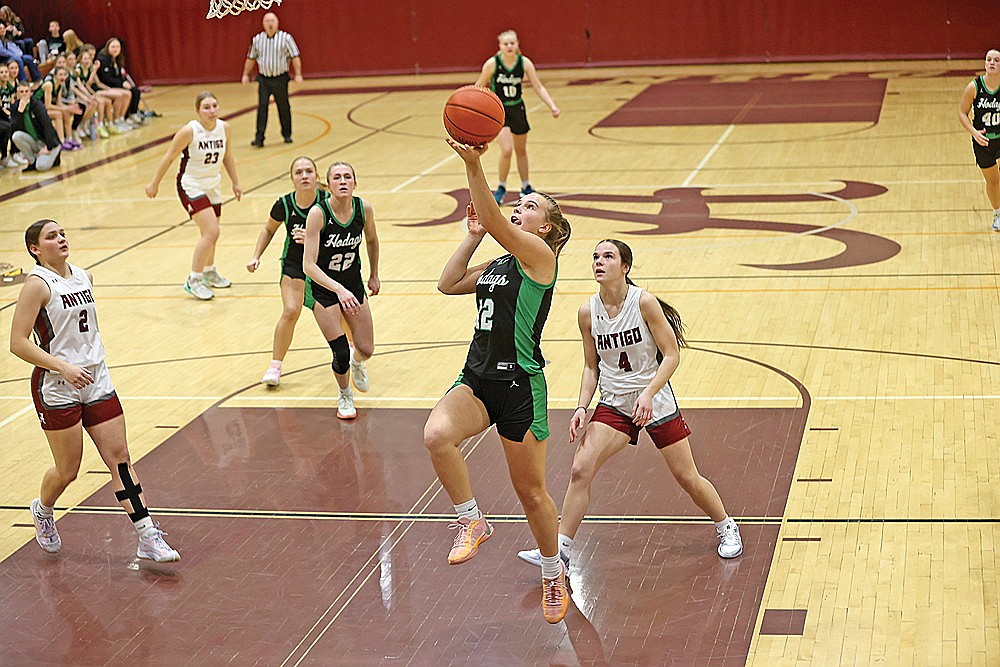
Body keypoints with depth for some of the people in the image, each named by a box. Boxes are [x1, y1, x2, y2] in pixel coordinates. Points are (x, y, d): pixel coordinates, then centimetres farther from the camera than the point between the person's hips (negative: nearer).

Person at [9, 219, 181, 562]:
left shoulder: (84, 277, 8)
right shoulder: (37, 284, -13)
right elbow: (18, 343, -18)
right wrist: (63, 367, -25)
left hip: (97, 382, 6)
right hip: (56, 389, -6)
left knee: (120, 458, 0)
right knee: (68, 471, 4)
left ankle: (149, 539, -1)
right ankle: (42, 511, 37)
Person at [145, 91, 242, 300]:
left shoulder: (224, 128, -6)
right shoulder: (190, 131, -23)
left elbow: (227, 156, 11)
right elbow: (169, 157, -13)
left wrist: (235, 183, 16)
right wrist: (154, 184, -7)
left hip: (213, 186, 6)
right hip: (191, 186, -6)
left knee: (210, 233, 20)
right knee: (211, 232, -18)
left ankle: (209, 272, 44)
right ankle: (193, 280, -6)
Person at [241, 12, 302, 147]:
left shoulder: (286, 38, -3)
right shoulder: (257, 39, 5)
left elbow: (295, 57, -5)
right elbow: (251, 58, 16)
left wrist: (298, 74, -13)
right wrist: (245, 74, 14)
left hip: (280, 79, -1)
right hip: (263, 79, 1)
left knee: (284, 108, 8)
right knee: (262, 107, -8)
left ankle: (287, 135, 24)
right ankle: (259, 138, -9)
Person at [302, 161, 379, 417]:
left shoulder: (364, 208, -14)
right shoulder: (318, 213, -27)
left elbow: (372, 240, 9)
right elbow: (309, 265, -30)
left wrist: (374, 275, 17)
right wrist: (339, 289, -42)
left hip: (354, 284, 4)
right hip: (324, 288, -4)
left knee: (366, 350, 4)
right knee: (341, 353, -9)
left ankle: (357, 363, 44)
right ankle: (345, 396, 24)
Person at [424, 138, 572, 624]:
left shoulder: (539, 254, -7)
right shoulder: (496, 264, 17)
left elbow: (494, 220, -22)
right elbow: (447, 283, 14)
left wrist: (473, 165, -32)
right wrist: (473, 235, 12)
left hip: (520, 384, -6)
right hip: (477, 378, 6)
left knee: (530, 490, 6)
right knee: (436, 435, -26)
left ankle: (553, 575, 28)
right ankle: (471, 520, -6)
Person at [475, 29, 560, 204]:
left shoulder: (524, 63, -11)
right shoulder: (492, 64, -17)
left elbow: (539, 87, -8)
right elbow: (479, 87, -5)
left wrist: (552, 106, -20)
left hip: (517, 109, 3)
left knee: (521, 150, 17)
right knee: (506, 150, -19)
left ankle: (526, 187, 35)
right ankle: (501, 188, 2)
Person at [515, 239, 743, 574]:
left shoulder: (644, 302, -16)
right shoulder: (588, 312, -4)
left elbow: (672, 355, -14)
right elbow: (591, 367, 7)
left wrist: (648, 393, -25)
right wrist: (582, 407, -5)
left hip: (655, 400, -3)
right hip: (613, 404, 3)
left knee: (687, 478, 5)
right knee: (580, 469, -13)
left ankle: (726, 528, 31)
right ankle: (560, 549, -4)